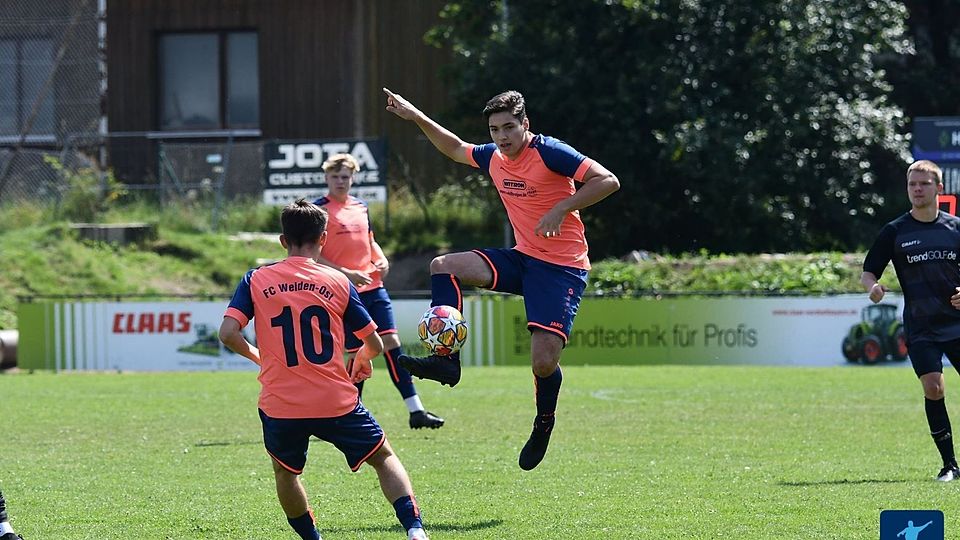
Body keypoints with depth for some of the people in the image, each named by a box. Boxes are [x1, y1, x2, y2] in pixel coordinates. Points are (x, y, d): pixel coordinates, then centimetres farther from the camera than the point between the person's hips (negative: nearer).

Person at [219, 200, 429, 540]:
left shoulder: (256, 280, 1)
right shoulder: (338, 282, 1)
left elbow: (228, 333, -9)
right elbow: (374, 343, 4)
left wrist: (256, 356, 11)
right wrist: (363, 360, 28)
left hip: (280, 406, 0)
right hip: (336, 403, 0)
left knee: (285, 471, 27)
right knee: (384, 457, 17)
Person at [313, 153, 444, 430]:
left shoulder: (361, 207, 15)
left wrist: (381, 260, 6)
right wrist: (346, 274, -17)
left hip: (373, 288, 6)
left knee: (392, 342, -3)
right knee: (357, 354, -4)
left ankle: (416, 410, -6)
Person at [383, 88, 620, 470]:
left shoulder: (549, 152, -16)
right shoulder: (493, 157, 7)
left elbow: (607, 181, -20)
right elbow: (456, 149, 29)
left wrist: (561, 209, -27)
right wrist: (417, 118, 23)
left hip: (562, 267, -7)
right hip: (522, 259, 7)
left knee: (543, 363, -15)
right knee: (444, 266, -8)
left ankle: (544, 424, 15)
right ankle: (446, 360, -9)